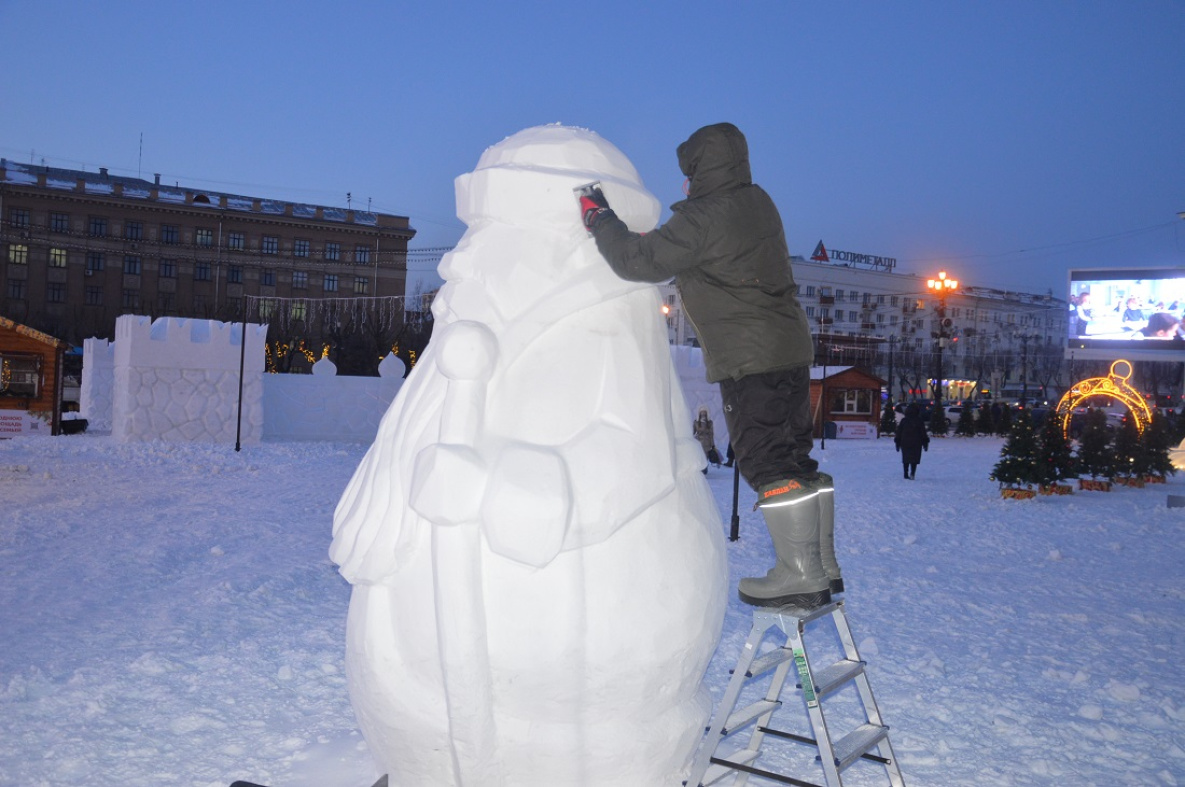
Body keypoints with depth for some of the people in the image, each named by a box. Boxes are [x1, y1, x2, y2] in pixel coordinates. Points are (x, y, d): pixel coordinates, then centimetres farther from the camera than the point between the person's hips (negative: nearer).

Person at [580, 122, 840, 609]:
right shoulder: (758, 203, 12)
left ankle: (800, 574, -1)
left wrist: (600, 218, 2)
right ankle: (823, 565, 20)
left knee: (766, 462, -4)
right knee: (794, 459, 13)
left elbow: (639, 261, -12)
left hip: (748, 359, -9)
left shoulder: (701, 219, -15)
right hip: (791, 347, 9)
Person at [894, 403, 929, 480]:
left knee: (906, 460, 10)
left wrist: (897, 443, 14)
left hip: (905, 443, 2)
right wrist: (925, 443, 7)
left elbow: (899, 433, 7)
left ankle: (906, 475, 10)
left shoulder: (903, 420, 4)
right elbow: (923, 433, -1)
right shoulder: (919, 421, -3)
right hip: (916, 444, -2)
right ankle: (912, 473, -17)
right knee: (914, 459, 0)